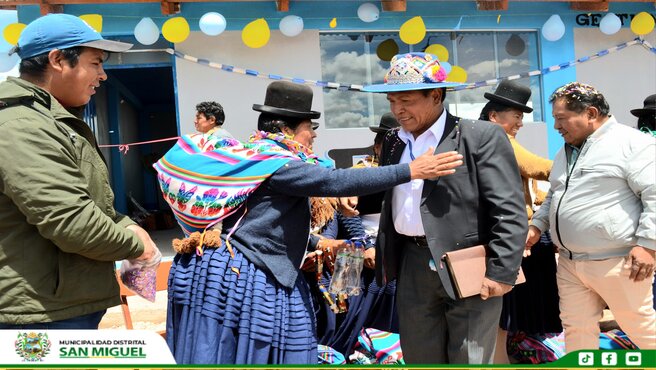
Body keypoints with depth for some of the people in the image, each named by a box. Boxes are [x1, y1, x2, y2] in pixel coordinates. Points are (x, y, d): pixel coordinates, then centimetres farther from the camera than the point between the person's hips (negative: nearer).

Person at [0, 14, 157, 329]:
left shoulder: (54, 121, 14)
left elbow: (85, 202, 23)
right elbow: (71, 223, -28)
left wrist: (124, 225, 5)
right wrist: (134, 244, -11)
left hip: (69, 304, 10)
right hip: (44, 316, -10)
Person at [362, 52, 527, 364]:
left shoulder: (482, 137, -8)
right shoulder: (393, 142, 11)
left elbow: (510, 211, -12)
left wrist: (501, 273, -16)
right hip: (413, 267, 6)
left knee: (469, 360, 6)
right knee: (419, 358, 15)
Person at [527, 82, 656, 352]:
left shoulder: (632, 144, -10)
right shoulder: (565, 152, 16)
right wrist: (537, 226, 13)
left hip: (616, 262, -7)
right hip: (569, 262, 8)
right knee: (576, 327, 12)